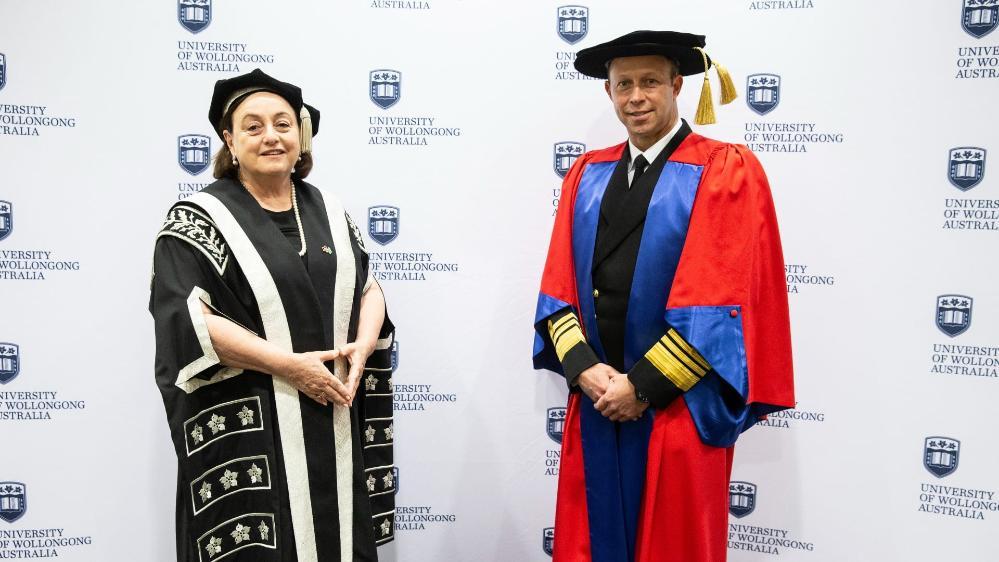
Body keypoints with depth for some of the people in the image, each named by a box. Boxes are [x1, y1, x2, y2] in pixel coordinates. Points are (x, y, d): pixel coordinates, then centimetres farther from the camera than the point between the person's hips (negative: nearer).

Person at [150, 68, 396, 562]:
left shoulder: (328, 211, 11)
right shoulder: (199, 218, -5)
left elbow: (368, 286, 14)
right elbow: (187, 318, -15)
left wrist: (363, 347, -7)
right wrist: (290, 364, -18)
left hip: (333, 423, 5)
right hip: (247, 431, -4)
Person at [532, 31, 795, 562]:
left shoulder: (726, 171, -7)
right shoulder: (587, 174, 9)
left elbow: (720, 300, -14)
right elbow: (558, 284, 5)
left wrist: (643, 386, -14)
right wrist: (583, 368, -9)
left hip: (677, 407, -4)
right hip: (595, 401, 4)